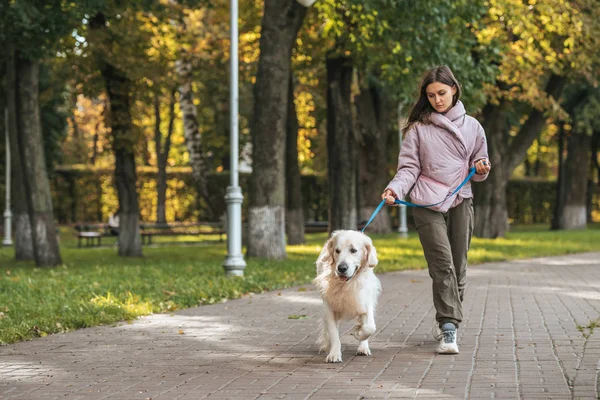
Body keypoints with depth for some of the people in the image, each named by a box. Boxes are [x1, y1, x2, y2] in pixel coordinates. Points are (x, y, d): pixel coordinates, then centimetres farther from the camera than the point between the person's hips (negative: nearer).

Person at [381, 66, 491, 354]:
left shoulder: (471, 126, 12)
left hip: (460, 201, 3)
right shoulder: (418, 128, 6)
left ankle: (445, 322, 18)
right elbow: (409, 167, 3)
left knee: (457, 266, 3)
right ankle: (448, 327, -19)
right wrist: (395, 189, -15)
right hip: (427, 203, -3)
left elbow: (478, 168, 19)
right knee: (442, 265, -14)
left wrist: (482, 169, -4)